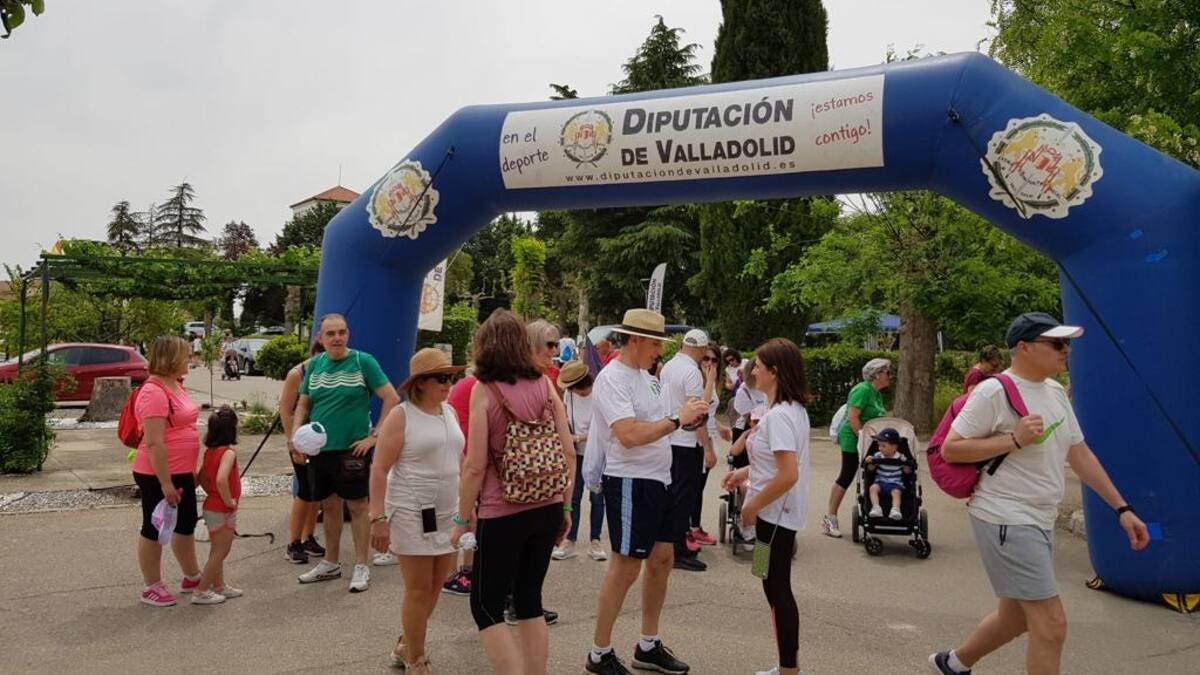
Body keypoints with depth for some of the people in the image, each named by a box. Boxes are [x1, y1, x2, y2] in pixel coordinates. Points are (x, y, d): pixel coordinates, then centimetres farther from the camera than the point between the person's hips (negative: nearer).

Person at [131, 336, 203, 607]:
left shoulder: (175, 386, 9)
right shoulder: (154, 392, -21)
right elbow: (154, 443, -24)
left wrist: (192, 470, 22)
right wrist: (165, 483, -23)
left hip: (181, 472, 10)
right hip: (158, 475, -10)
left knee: (186, 524, 19)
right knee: (154, 529, 5)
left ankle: (192, 577, 34)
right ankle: (152, 587, 20)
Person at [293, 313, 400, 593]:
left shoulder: (363, 361, -8)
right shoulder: (314, 364, 7)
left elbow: (392, 399, -10)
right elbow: (303, 405, 13)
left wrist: (375, 435, -12)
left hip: (353, 448, -5)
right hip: (320, 448, 5)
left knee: (358, 505, 3)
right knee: (330, 505, 15)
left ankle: (361, 567, 13)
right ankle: (331, 563, 29)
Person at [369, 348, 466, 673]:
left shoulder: (450, 412, 8)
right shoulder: (401, 416, -11)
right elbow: (379, 469, -12)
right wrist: (378, 518, -17)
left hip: (447, 513, 6)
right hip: (413, 514, -6)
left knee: (435, 587, 13)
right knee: (419, 591, 2)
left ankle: (406, 646, 33)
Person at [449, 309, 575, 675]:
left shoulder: (484, 389, -10)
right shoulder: (545, 384, 1)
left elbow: (476, 465, -13)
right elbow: (568, 454, 1)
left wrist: (462, 519, -1)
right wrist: (566, 508, 11)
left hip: (503, 514, -5)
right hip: (547, 509, 5)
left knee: (485, 604, 10)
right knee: (529, 599, 18)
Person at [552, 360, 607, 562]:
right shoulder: (569, 393, -1)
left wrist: (578, 437, -24)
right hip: (576, 453, 4)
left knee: (596, 498, 5)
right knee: (573, 497, 4)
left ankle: (595, 541, 15)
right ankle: (570, 541, 9)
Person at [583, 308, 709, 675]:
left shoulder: (645, 376, 13)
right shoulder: (612, 379, -16)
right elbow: (629, 436, -27)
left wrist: (688, 416, 1)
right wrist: (678, 418, -21)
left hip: (658, 480, 9)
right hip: (630, 482, -9)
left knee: (662, 559, 15)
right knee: (626, 566, -1)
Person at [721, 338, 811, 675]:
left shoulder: (778, 416, -22)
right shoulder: (794, 409, 8)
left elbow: (789, 475, -28)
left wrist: (753, 506, -18)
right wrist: (747, 472, 14)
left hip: (776, 514, -10)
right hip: (781, 512, 10)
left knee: (777, 589, 2)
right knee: (778, 587, 17)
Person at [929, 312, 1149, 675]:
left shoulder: (1056, 393, 12)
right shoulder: (994, 392, -15)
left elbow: (1080, 455, 17)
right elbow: (950, 449, -15)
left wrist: (1122, 508, 14)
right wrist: (1014, 439, -21)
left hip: (1039, 523, 9)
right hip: (1006, 521, -9)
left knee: (1017, 617, 19)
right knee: (1051, 624, -8)